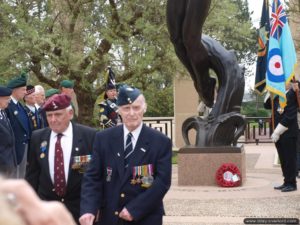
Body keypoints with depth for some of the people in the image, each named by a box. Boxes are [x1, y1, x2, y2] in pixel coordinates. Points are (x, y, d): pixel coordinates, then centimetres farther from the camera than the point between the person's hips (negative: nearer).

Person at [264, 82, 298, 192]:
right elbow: (267, 105, 20)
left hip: (288, 134, -8)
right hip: (278, 134, 8)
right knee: (283, 159, 13)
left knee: (289, 159, -2)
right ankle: (287, 182, 21)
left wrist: (277, 132, -17)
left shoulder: (292, 95, -13)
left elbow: (289, 117, -18)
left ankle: (291, 184, 6)